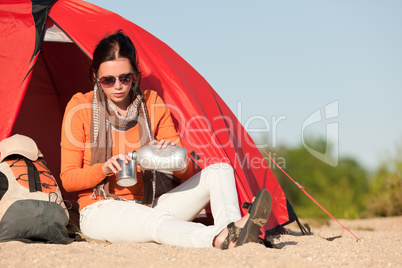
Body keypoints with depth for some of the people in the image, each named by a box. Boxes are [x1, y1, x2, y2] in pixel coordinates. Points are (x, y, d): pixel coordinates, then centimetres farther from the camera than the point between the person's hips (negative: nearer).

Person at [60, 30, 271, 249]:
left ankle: (232, 229, -45)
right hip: (100, 213, -5)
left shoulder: (152, 104, 4)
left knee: (219, 171, -14)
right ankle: (223, 240, -65)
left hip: (146, 207, 5)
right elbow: (67, 179, -4)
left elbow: (185, 173, 4)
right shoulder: (80, 107, -4)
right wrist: (103, 169, -23)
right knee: (156, 221, -40)